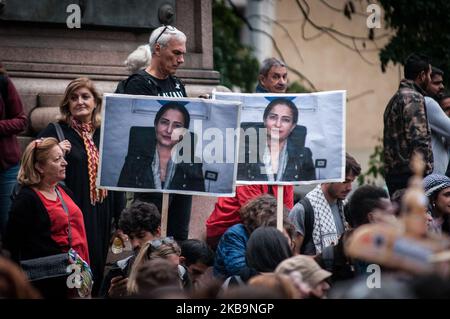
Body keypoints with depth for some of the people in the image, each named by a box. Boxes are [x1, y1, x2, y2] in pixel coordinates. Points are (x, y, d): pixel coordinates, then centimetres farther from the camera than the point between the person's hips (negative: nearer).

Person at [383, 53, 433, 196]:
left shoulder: (394, 99, 21)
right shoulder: (414, 98, -9)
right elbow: (419, 140, -18)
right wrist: (425, 172, -17)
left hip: (392, 173, 10)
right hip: (410, 173, -10)